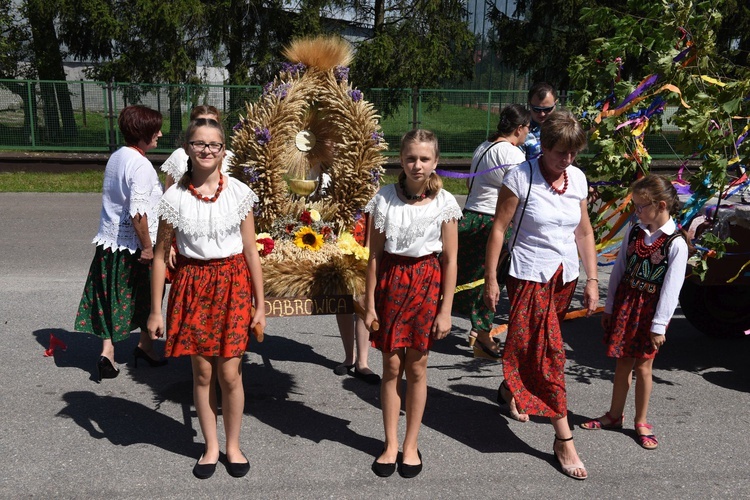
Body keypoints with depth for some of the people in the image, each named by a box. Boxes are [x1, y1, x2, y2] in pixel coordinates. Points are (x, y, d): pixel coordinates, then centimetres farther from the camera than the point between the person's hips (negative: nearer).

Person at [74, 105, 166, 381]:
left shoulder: (116, 158, 8)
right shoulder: (141, 165, -19)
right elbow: (137, 212, -25)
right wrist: (147, 247, -18)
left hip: (109, 242, 7)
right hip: (134, 244, -7)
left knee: (113, 298, 12)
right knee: (147, 296, 13)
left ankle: (107, 351, 10)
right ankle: (145, 345, 28)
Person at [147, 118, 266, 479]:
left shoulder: (239, 193, -3)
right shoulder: (174, 197, -3)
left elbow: (251, 252, 0)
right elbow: (160, 255, 2)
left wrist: (260, 305, 1)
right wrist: (155, 311, 2)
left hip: (233, 284, 0)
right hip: (193, 286, 1)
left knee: (229, 373, 2)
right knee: (202, 373, 9)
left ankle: (233, 446, 24)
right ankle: (211, 447, 28)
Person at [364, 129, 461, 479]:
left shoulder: (444, 202, -5)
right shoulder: (385, 198, -4)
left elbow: (449, 260, -2)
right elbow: (375, 255, -1)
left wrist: (445, 310, -4)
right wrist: (370, 303, -2)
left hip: (426, 282, 0)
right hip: (391, 280, 1)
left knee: (417, 367, 8)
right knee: (392, 366, 7)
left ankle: (411, 445, 25)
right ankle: (391, 444, 23)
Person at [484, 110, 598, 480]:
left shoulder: (577, 179, 3)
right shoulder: (521, 177, -13)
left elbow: (584, 232, 9)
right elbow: (499, 228, -11)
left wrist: (592, 280, 6)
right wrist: (490, 279, -11)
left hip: (565, 277, 5)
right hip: (530, 278, -5)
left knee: (529, 343, 17)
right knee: (549, 351, -6)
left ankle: (510, 389, 46)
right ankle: (563, 440, 2)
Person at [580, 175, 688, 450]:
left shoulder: (676, 244, -13)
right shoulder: (634, 232, 2)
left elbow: (671, 288, -12)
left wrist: (659, 325, -10)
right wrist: (609, 307, 11)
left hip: (650, 310, -4)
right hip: (624, 304, 4)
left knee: (643, 366, 4)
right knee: (622, 362, 13)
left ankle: (641, 423, 22)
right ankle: (614, 415, 27)